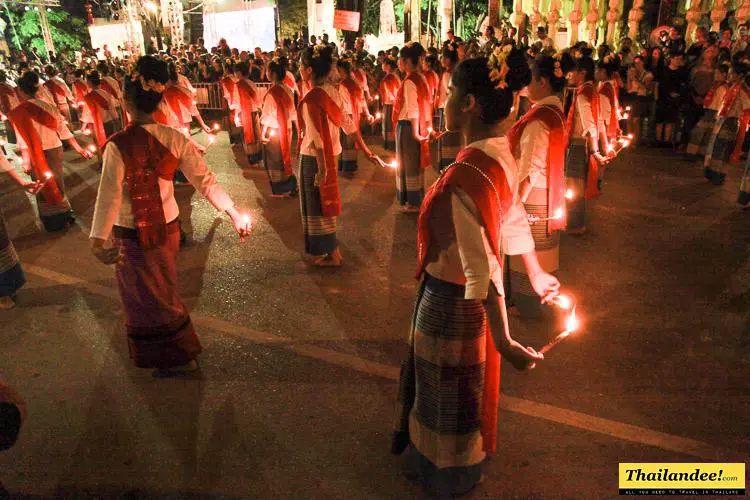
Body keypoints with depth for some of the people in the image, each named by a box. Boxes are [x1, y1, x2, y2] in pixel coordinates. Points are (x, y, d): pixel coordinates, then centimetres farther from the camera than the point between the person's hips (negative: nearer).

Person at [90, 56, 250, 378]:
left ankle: (180, 358, 27)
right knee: (160, 289, 28)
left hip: (133, 236, -5)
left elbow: (109, 196, -29)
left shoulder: (118, 146, -22)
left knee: (147, 294, 15)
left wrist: (98, 240, -31)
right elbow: (205, 181, -12)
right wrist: (234, 213, -7)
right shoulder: (175, 139, -10)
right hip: (167, 226, 5)